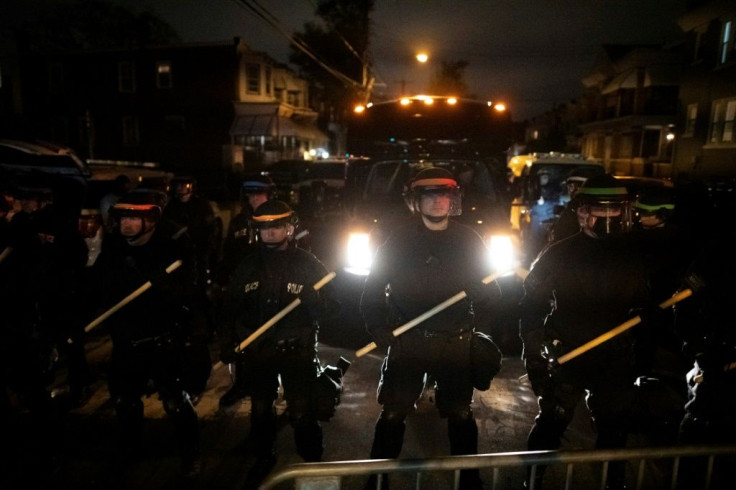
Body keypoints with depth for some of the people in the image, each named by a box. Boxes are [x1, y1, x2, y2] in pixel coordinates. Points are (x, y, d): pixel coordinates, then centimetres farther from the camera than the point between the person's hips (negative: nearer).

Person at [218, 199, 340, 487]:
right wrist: (227, 342, 4)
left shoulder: (308, 264, -6)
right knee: (259, 411, 19)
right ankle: (263, 459, 42)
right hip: (257, 351, 4)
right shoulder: (248, 265, 2)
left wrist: (313, 301, -28)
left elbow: (331, 309, -8)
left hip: (297, 351, -3)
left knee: (302, 415, 1)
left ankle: (312, 465, 24)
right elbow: (231, 307, 9)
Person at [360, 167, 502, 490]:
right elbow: (373, 286, 0)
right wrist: (377, 328, -8)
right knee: (393, 414, 8)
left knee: (460, 415, 16)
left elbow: (488, 287, 8)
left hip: (455, 343, 2)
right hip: (407, 341, -1)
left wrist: (480, 321, -4)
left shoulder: (469, 240, 2)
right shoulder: (400, 239, -3)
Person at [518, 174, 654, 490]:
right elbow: (532, 304, -9)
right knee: (551, 423, 3)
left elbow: (642, 304, 11)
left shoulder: (630, 257, 4)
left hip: (615, 360, 4)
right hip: (567, 357, -4)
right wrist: (533, 354, -11)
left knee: (614, 428, 20)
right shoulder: (558, 255, -9)